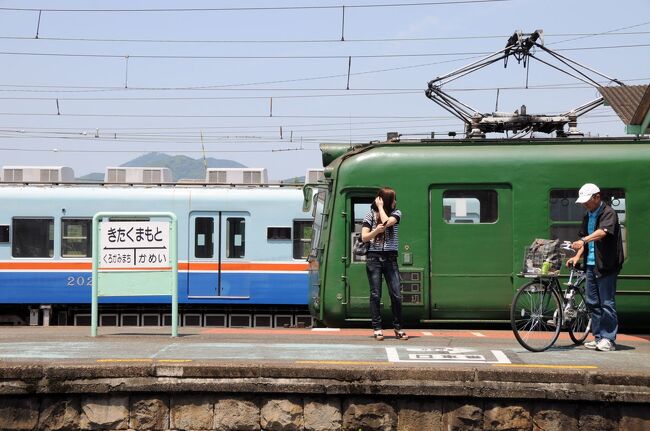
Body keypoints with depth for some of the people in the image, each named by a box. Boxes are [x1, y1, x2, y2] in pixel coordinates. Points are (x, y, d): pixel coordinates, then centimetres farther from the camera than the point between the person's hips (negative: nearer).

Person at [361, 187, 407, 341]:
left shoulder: (396, 213, 6)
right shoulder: (370, 215, 5)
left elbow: (387, 222, -15)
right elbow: (364, 237, -1)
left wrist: (380, 207, -4)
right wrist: (376, 231, -18)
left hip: (390, 258, 1)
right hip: (374, 258, -1)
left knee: (396, 295, -3)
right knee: (375, 295, 0)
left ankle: (398, 328, 8)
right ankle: (377, 328, 6)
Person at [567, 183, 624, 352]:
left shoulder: (609, 213, -9)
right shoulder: (588, 217, 17)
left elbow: (602, 232, -26)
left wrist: (583, 240, -40)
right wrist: (577, 256, 5)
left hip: (606, 265, -8)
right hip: (591, 264, 8)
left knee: (606, 303, -6)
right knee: (592, 302, 10)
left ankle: (609, 340, 0)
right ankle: (599, 338, 17)